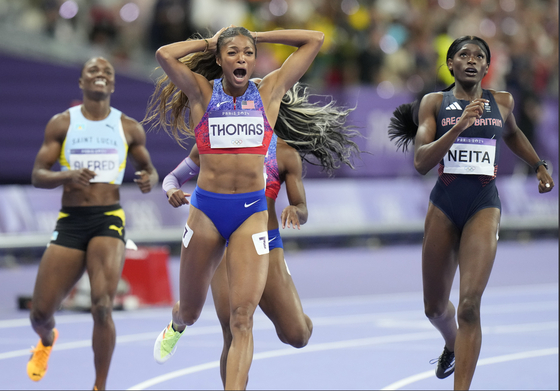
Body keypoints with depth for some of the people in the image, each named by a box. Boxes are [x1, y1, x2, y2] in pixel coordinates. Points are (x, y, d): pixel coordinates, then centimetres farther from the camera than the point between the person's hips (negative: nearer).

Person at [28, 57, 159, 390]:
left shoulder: (129, 128, 8)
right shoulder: (62, 123, 5)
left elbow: (149, 167, 20)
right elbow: (38, 175, 2)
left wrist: (149, 179, -5)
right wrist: (68, 176, -19)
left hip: (109, 219, -1)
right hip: (70, 222, 1)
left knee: (102, 306, -20)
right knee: (41, 312, 1)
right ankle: (47, 340, 41)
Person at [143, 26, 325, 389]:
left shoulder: (270, 91, 5)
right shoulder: (202, 91, 1)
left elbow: (315, 40, 3)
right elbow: (164, 55, -16)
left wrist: (258, 36, 7)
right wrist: (207, 43, 0)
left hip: (252, 212, 0)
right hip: (206, 210, 0)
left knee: (242, 318, -14)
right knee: (190, 310, 19)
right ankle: (176, 327, 55)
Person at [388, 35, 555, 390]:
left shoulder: (502, 102, 7)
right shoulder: (435, 103, 1)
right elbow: (421, 161, -12)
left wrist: (539, 166, 27)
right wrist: (459, 126, -22)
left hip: (484, 205, -1)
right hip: (444, 204, 1)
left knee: (469, 305, -17)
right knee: (435, 307, 14)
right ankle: (453, 346, 49)